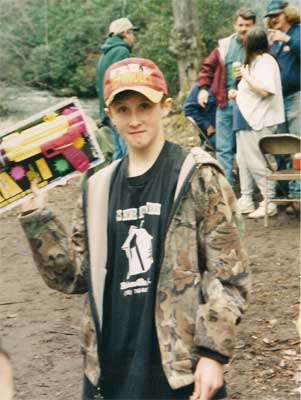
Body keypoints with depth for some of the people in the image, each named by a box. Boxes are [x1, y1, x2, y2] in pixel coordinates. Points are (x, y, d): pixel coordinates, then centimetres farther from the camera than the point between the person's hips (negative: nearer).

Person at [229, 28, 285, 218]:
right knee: (244, 160, 14)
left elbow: (264, 90, -24)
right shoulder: (255, 62, 15)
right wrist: (239, 94, 12)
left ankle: (269, 203, 3)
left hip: (258, 122, -10)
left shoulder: (266, 61, -14)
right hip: (247, 120, 10)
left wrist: (246, 76, -15)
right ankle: (246, 201, 21)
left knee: (257, 163, -6)